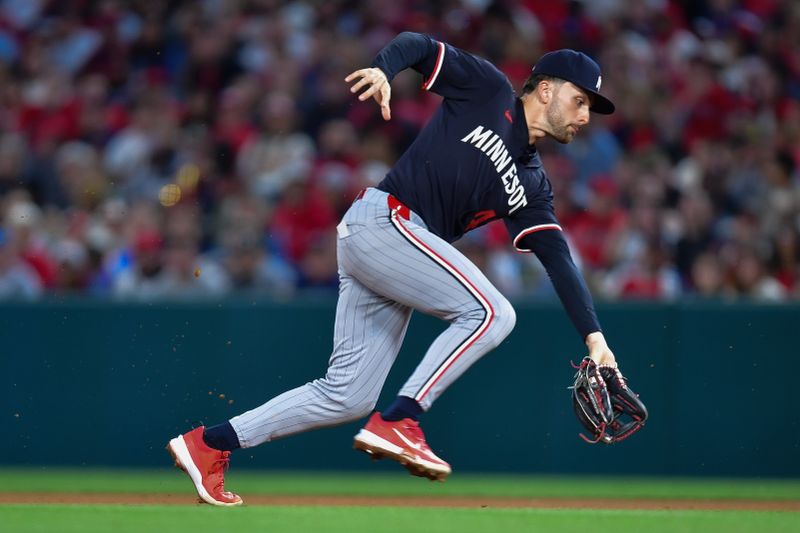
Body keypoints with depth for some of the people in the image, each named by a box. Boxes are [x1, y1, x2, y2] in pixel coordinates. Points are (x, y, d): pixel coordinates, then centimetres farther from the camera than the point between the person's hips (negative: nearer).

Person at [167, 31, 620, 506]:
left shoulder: (531, 184, 19)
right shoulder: (489, 89, 4)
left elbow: (558, 258, 12)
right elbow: (418, 44, 0)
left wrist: (593, 334, 1)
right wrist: (383, 69, -23)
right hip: (383, 220, -8)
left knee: (348, 396, 4)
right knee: (490, 312, -20)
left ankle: (211, 444, 10)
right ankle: (398, 423, -19)